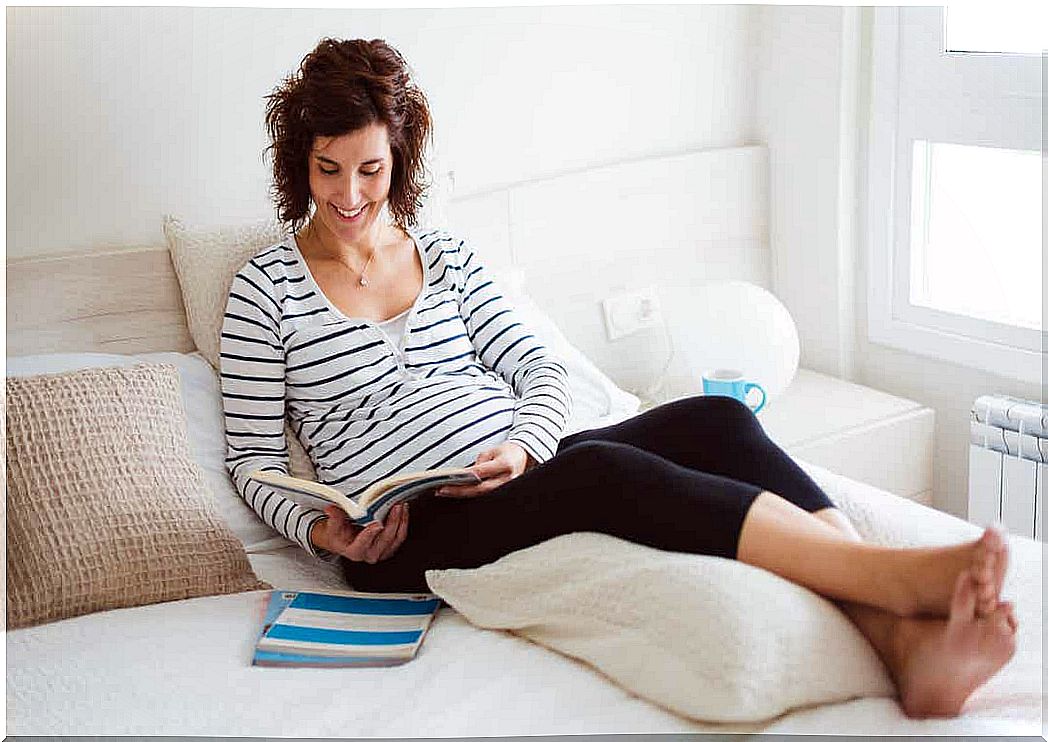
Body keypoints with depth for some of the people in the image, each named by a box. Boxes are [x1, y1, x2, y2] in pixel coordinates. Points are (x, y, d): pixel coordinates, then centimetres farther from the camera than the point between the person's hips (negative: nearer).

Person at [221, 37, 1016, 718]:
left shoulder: (449, 257, 19)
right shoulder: (265, 286, 8)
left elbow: (542, 371, 12)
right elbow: (254, 456, 7)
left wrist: (524, 447, -10)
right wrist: (318, 529, -13)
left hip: (526, 471, 5)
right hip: (416, 532, -5)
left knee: (714, 419, -23)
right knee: (605, 467, -35)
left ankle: (904, 639, -40)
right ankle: (899, 577, -42)